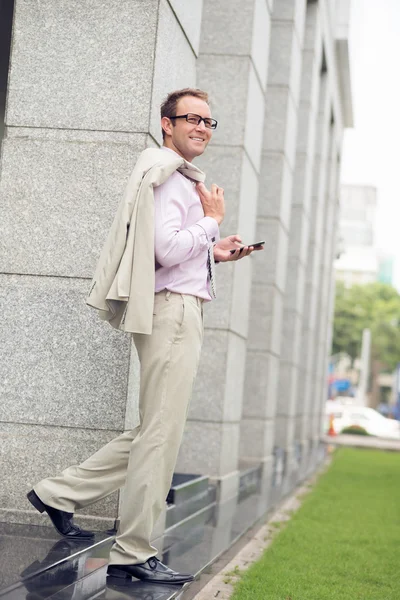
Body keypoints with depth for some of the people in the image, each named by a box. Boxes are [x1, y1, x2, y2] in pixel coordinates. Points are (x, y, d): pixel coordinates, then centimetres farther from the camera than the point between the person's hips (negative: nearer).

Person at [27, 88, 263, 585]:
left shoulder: (181, 180, 24)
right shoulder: (166, 177, -9)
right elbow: (168, 250, -20)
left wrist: (214, 252, 19)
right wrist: (213, 220, -7)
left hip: (181, 310, 11)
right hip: (172, 308, -11)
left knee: (154, 433, 13)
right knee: (160, 436, -8)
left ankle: (60, 493, 18)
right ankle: (133, 554, -2)